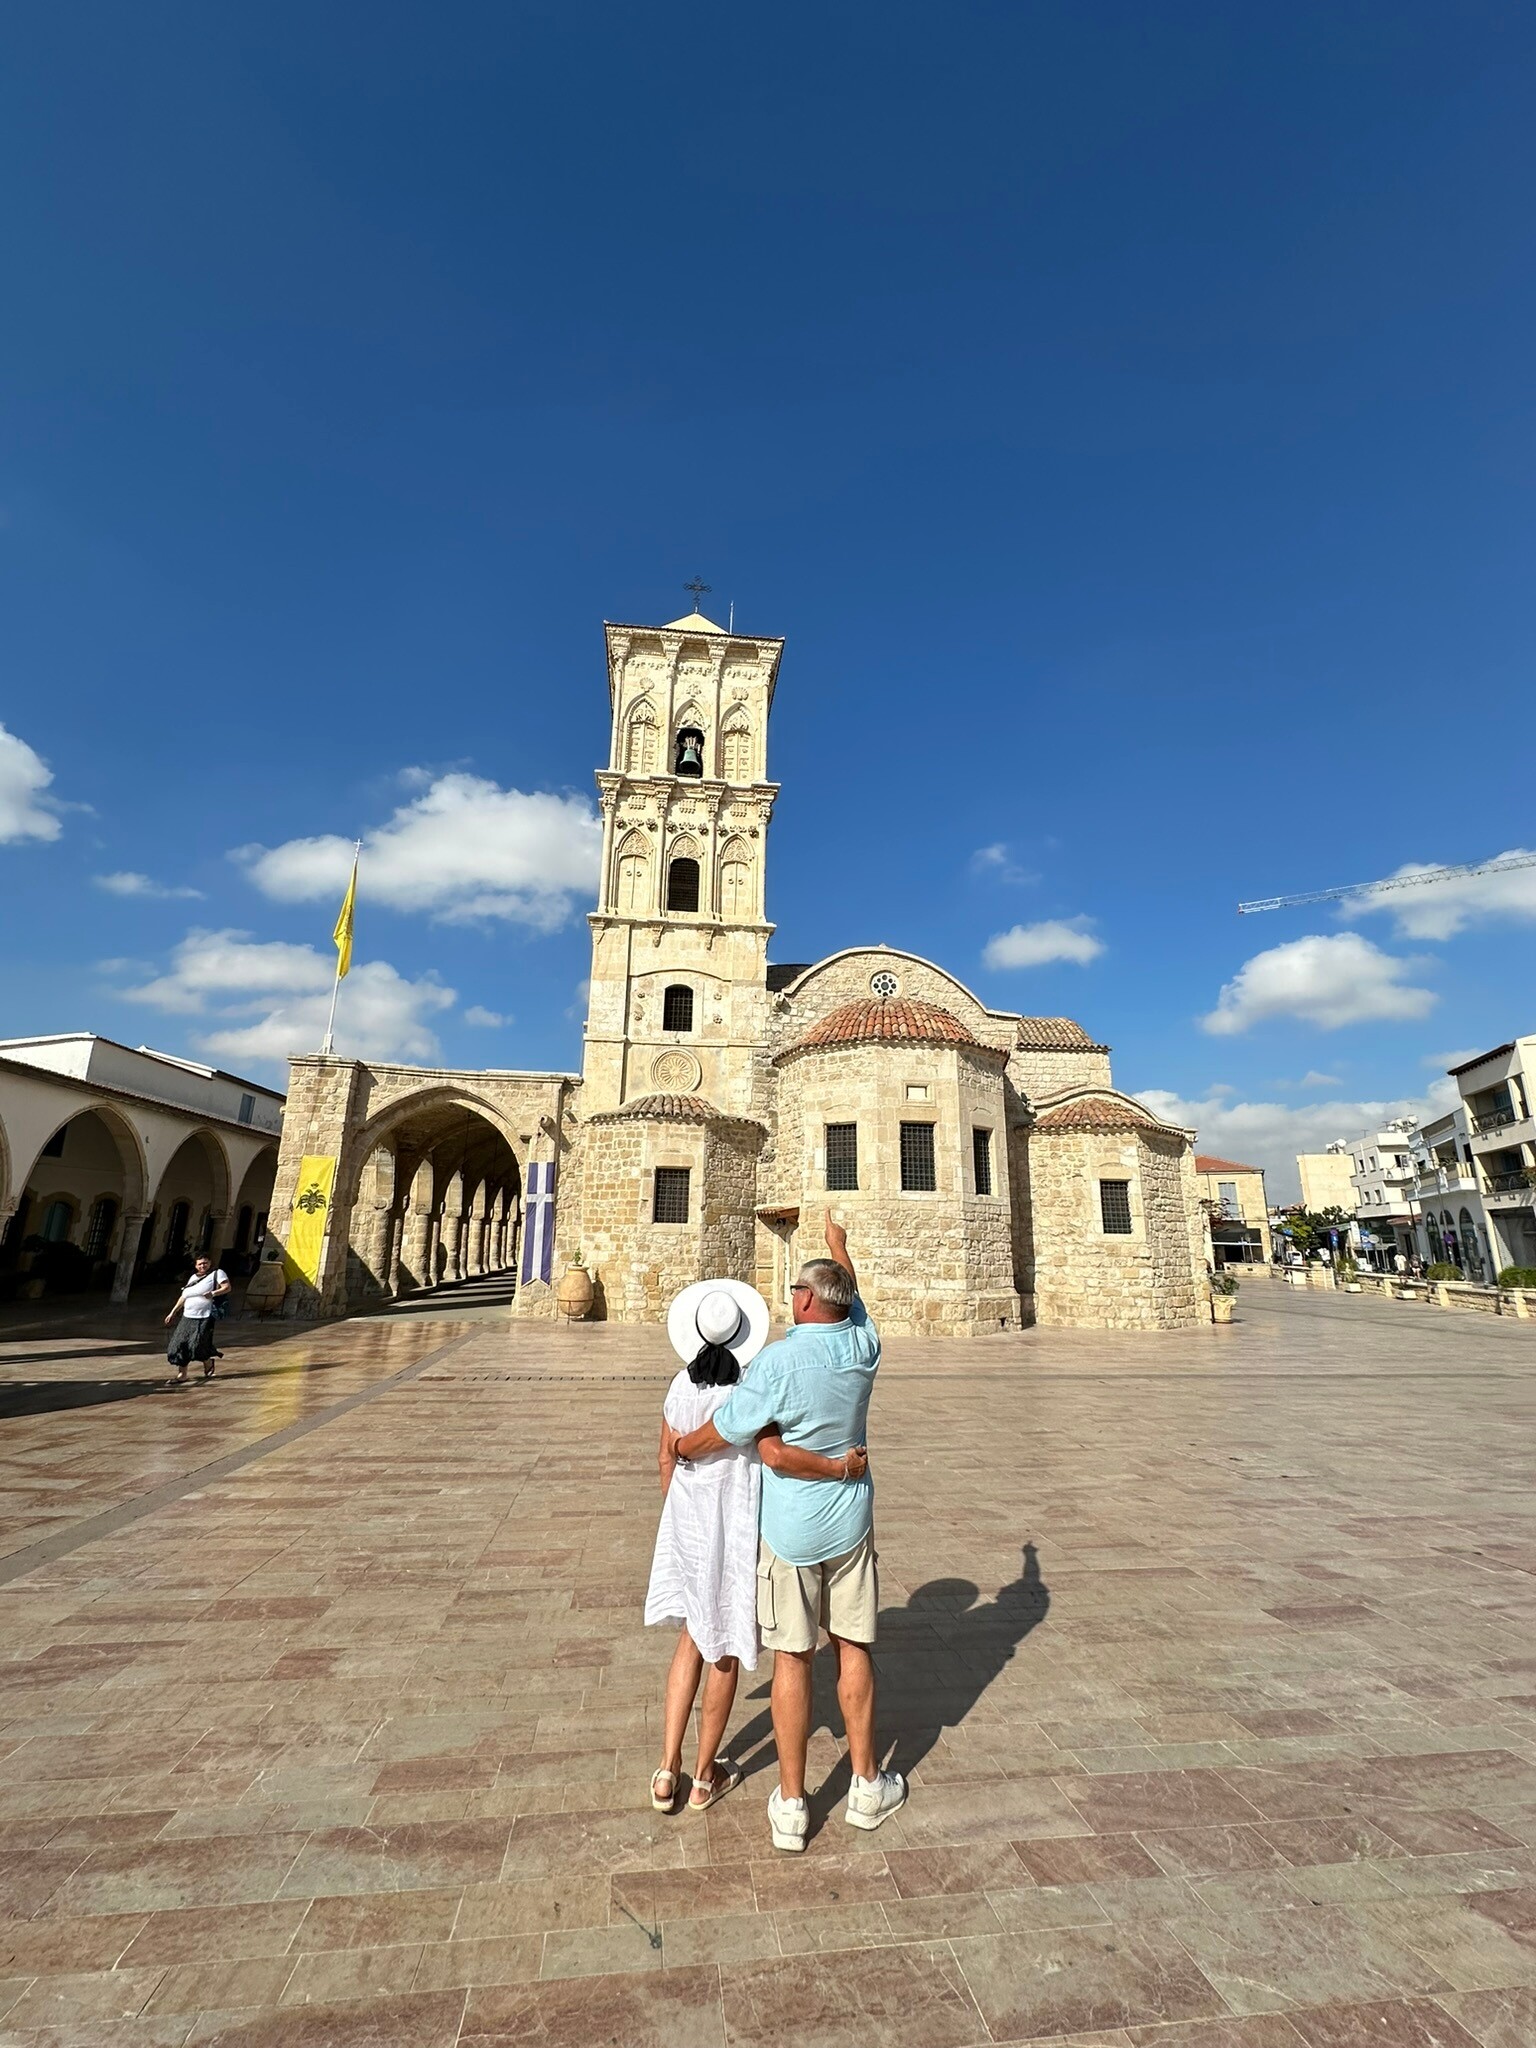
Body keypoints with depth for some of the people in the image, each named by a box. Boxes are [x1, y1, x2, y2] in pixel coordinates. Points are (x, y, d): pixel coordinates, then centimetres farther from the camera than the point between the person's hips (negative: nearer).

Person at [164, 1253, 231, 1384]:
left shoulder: (217, 1273, -1)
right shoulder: (193, 1277, 20)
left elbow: (227, 1287, -12)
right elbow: (184, 1296, 24)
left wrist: (213, 1293, -28)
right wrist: (173, 1312, 20)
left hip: (205, 1317, -7)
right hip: (187, 1317, 7)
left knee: (197, 1344, -11)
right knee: (179, 1344, 1)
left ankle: (208, 1363, 18)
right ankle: (182, 1375, 10)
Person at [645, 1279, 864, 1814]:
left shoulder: (681, 1385, -7)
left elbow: (667, 1458, 3)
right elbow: (776, 1454, -36)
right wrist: (841, 1467, -26)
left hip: (686, 1524, 5)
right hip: (734, 1528, -4)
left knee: (693, 1638, 26)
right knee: (725, 1650, 17)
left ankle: (668, 1769, 28)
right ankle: (706, 1777, 35)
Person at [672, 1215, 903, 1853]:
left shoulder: (779, 1362, -25)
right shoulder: (863, 1347, -10)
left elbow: (716, 1435, -16)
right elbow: (854, 1298, 13)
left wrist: (678, 1448, 5)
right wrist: (839, 1245, 30)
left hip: (789, 1529, -4)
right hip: (849, 1521, 4)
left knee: (791, 1659, 10)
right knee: (853, 1648, 17)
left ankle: (791, 1805, 24)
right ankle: (867, 1785, 33)